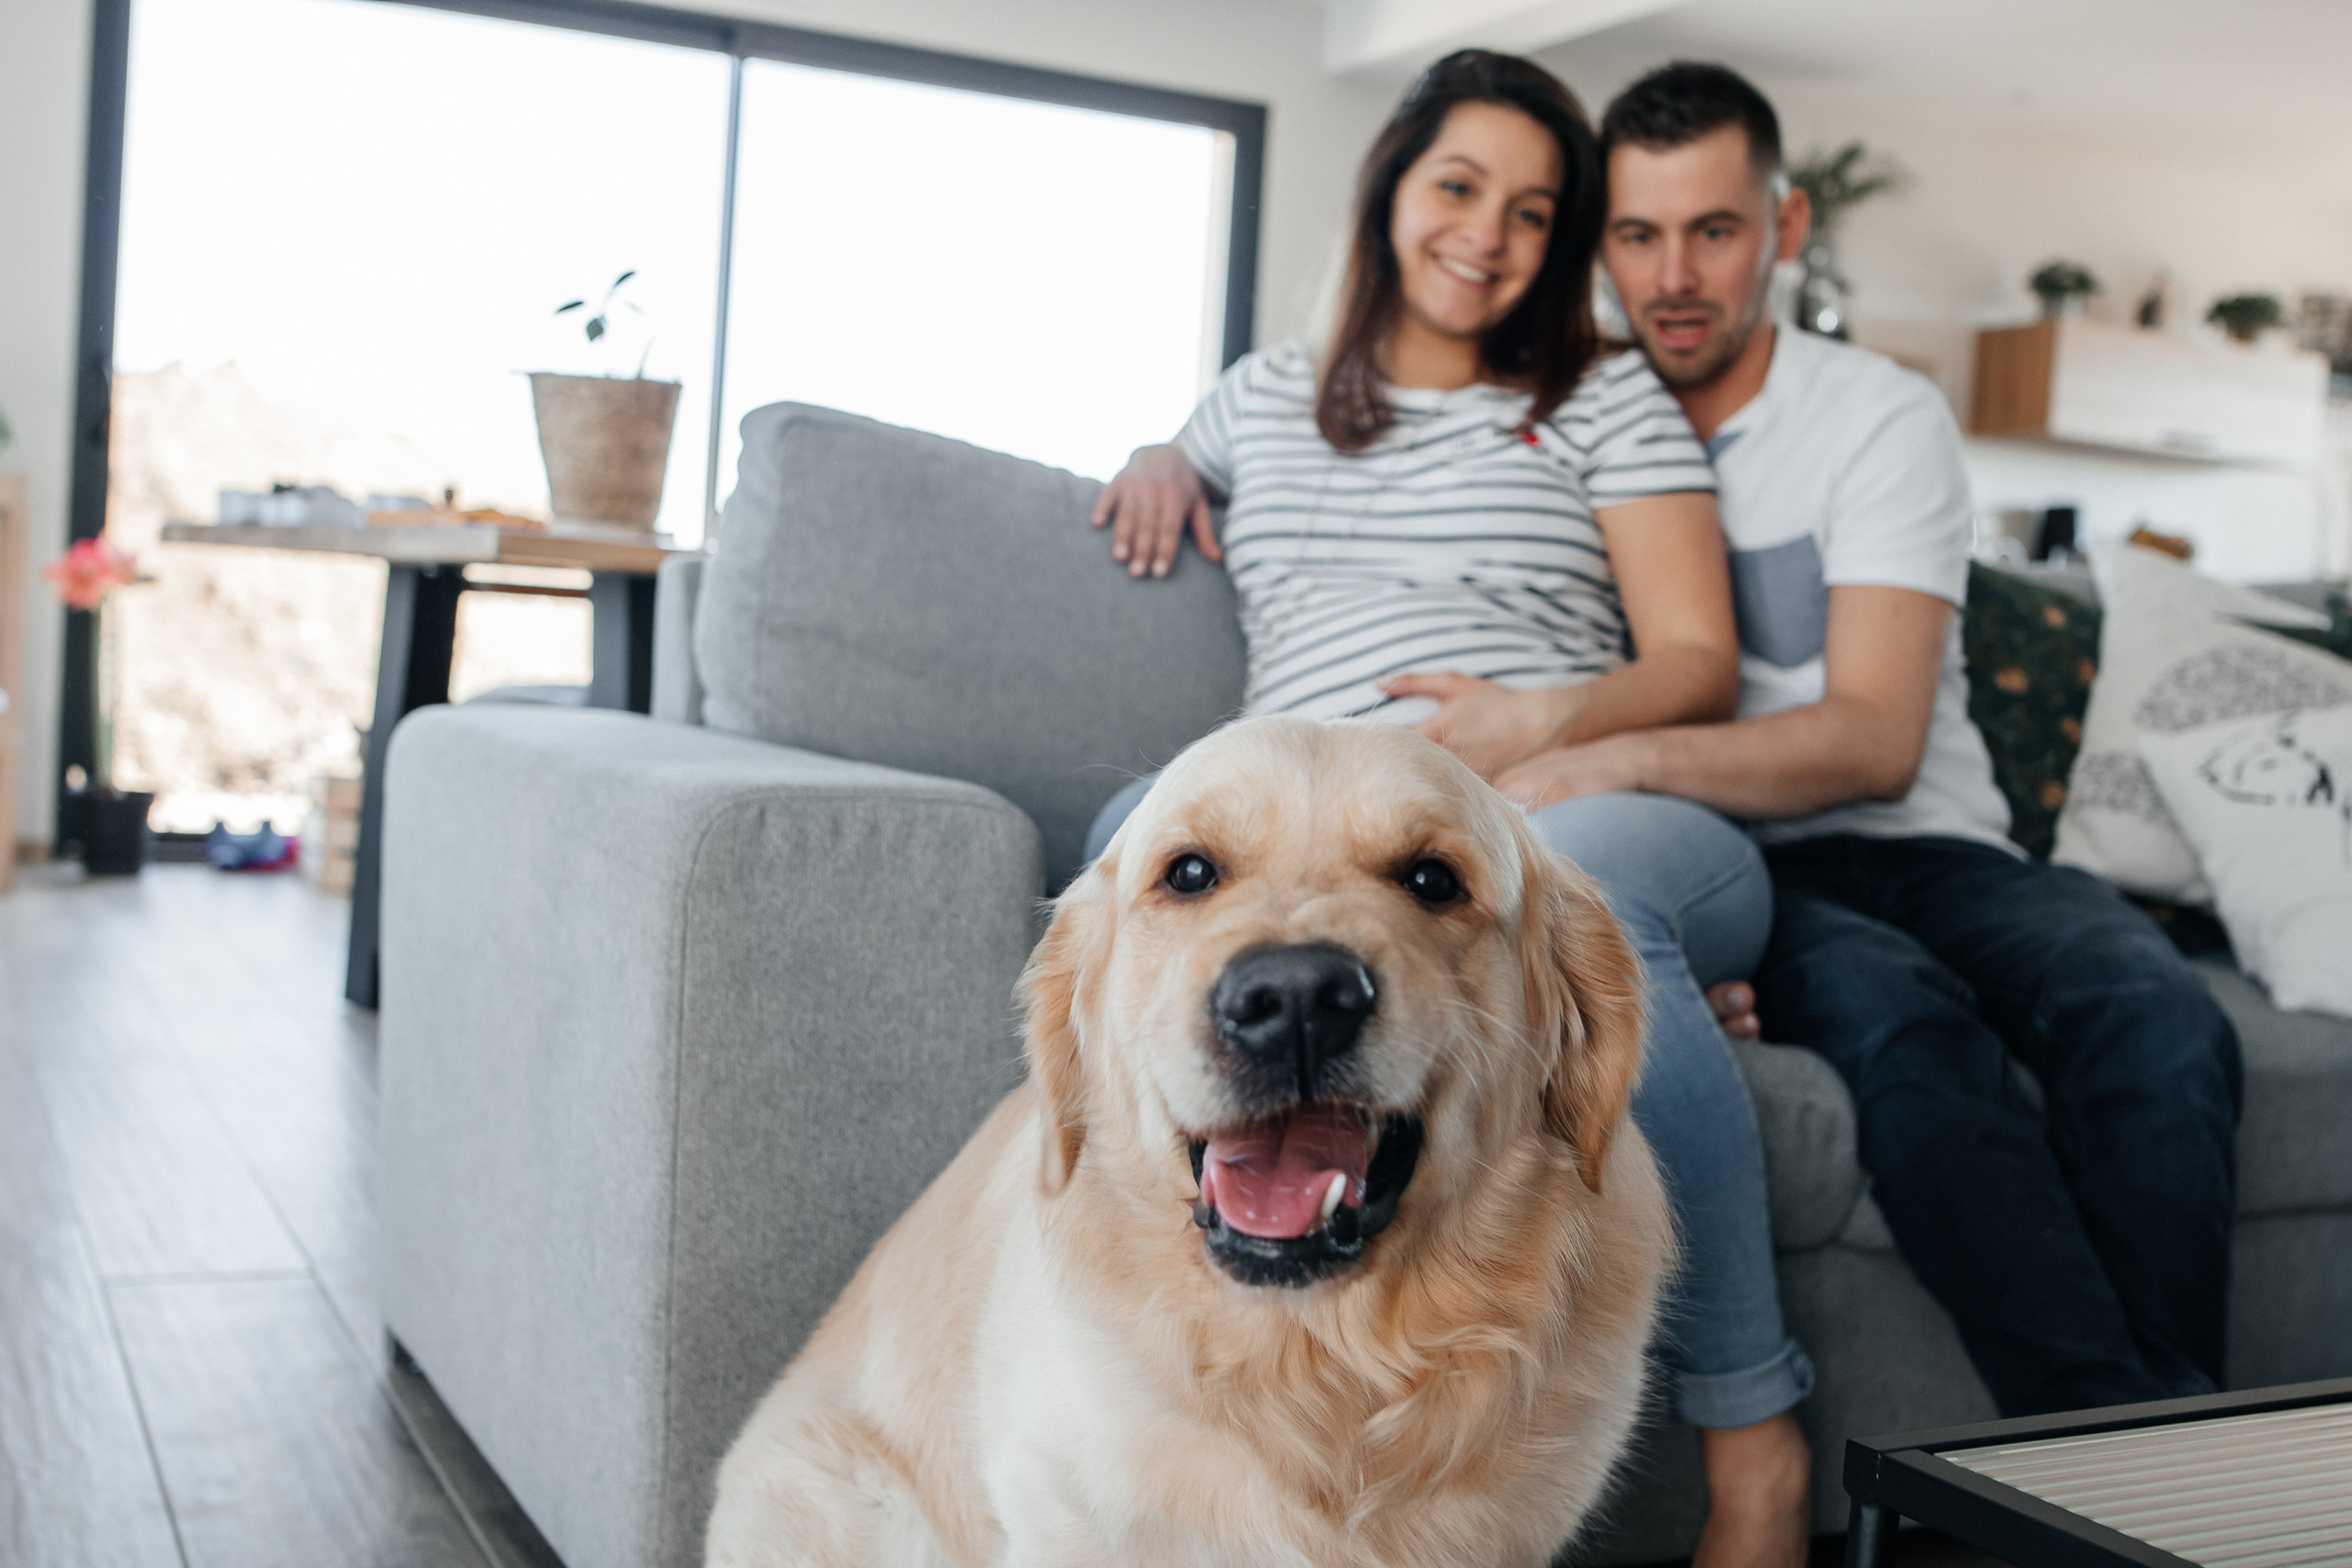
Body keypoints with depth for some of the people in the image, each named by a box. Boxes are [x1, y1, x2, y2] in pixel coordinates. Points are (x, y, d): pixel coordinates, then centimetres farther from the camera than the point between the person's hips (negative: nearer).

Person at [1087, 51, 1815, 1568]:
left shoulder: (1606, 399, 18)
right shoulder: (1266, 394, 27)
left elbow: (1701, 664, 10)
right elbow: (1177, 469, 48)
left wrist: (1542, 723, -11)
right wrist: (1160, 462, 22)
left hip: (1603, 819, -1)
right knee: (1147, 823, -35)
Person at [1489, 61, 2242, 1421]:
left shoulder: (1883, 419, 3)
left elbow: (1876, 739, -10)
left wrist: (1621, 759, -28)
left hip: (1923, 849, 1)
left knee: (2159, 1018, -33)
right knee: (1905, 1015, -38)